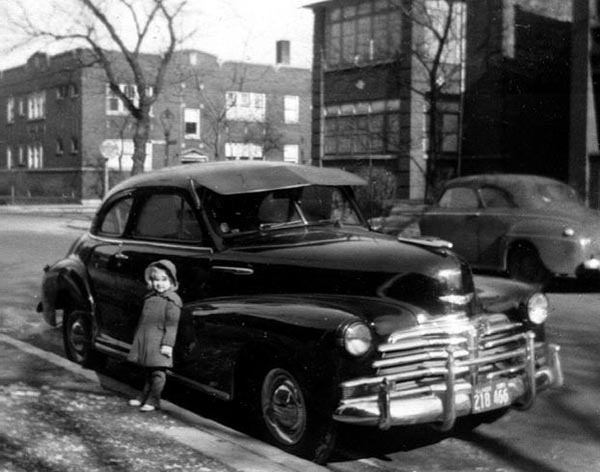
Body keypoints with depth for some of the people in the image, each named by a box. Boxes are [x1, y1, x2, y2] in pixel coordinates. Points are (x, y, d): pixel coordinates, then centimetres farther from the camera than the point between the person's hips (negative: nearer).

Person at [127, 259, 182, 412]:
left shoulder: (172, 300, -10)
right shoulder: (150, 297, 12)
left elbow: (172, 324, -13)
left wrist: (168, 344, -17)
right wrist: (138, 339, 20)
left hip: (159, 342, -7)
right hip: (145, 340, 7)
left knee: (158, 372, -2)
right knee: (148, 371, 17)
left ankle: (153, 400, 4)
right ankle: (145, 396, 28)